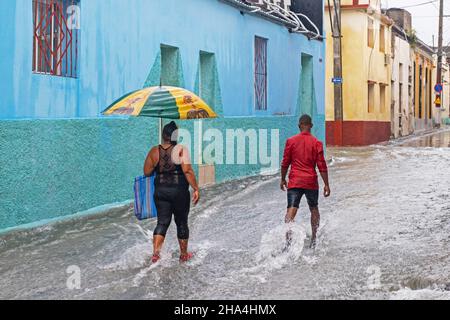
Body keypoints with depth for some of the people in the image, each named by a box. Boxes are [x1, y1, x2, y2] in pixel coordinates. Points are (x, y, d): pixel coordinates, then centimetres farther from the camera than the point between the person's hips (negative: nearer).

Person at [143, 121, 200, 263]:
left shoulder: (154, 151, 0)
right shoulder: (181, 150, -11)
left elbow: (147, 172, 3)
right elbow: (187, 171, -19)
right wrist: (196, 189, -16)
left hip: (160, 192, 3)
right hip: (179, 192, -3)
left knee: (162, 222, 8)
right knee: (181, 223, 12)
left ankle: (156, 252, -10)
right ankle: (184, 254, 23)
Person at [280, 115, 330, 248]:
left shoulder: (291, 141, -1)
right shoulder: (316, 143, -3)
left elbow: (285, 163, 3)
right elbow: (322, 166, -4)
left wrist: (283, 179, 16)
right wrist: (326, 185, 1)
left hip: (294, 181, 0)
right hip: (311, 182, 1)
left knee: (291, 210, -7)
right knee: (314, 210, 18)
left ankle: (288, 239, -26)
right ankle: (314, 241, 22)